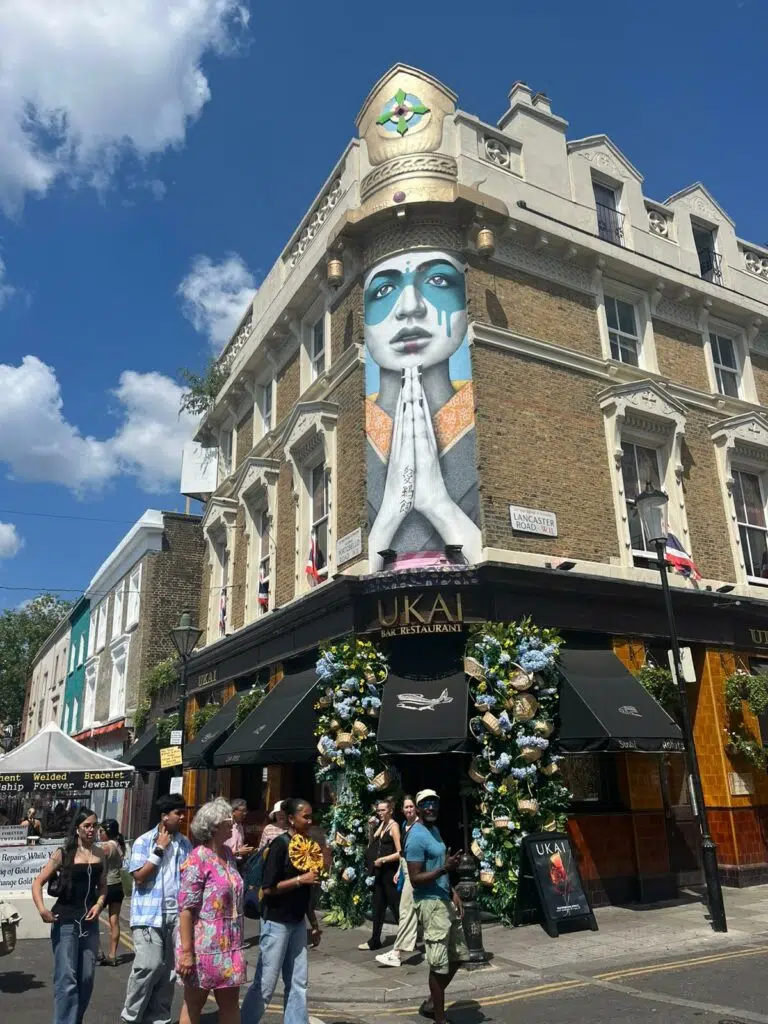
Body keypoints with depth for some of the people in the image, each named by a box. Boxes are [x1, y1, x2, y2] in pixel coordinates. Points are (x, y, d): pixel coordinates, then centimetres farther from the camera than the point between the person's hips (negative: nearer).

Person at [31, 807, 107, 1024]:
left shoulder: (99, 854, 5)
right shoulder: (64, 854, -7)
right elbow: (38, 883, -6)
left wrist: (99, 904, -4)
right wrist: (42, 909, -20)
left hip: (90, 922, 4)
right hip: (65, 922, -4)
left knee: (86, 979, 10)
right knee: (66, 979, -6)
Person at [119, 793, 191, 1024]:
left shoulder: (185, 843, 8)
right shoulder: (144, 841, -5)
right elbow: (139, 877, -13)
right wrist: (159, 850, -14)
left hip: (176, 914, 4)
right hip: (149, 914, -4)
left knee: (169, 969, 8)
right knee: (149, 965, -11)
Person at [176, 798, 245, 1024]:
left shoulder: (228, 854, 6)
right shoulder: (197, 860, -18)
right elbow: (186, 909, -19)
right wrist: (186, 952, -21)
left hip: (229, 946, 7)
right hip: (203, 946, -7)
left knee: (230, 1002, 12)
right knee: (193, 1004, 10)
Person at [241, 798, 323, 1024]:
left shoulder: (308, 846, 6)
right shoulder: (280, 844, -16)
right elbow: (268, 888, -19)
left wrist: (314, 923, 16)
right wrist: (300, 880, -22)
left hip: (297, 923, 7)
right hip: (277, 922, -7)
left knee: (298, 983, 11)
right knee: (265, 984, 3)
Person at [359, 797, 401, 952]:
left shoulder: (394, 826, -13)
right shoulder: (381, 825, 12)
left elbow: (400, 852, -19)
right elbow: (372, 845, 13)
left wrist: (382, 859, -16)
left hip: (390, 872, -9)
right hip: (380, 872, 9)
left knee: (396, 907, -1)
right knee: (378, 906, 13)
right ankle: (375, 941, 22)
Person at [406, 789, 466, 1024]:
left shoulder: (434, 830, 12)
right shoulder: (416, 837, -18)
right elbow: (416, 879, -21)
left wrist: (453, 893, 11)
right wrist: (445, 869, -31)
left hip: (445, 900, 10)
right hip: (431, 903, -10)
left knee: (458, 956, 17)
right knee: (439, 964, -3)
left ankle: (431, 1003, 31)